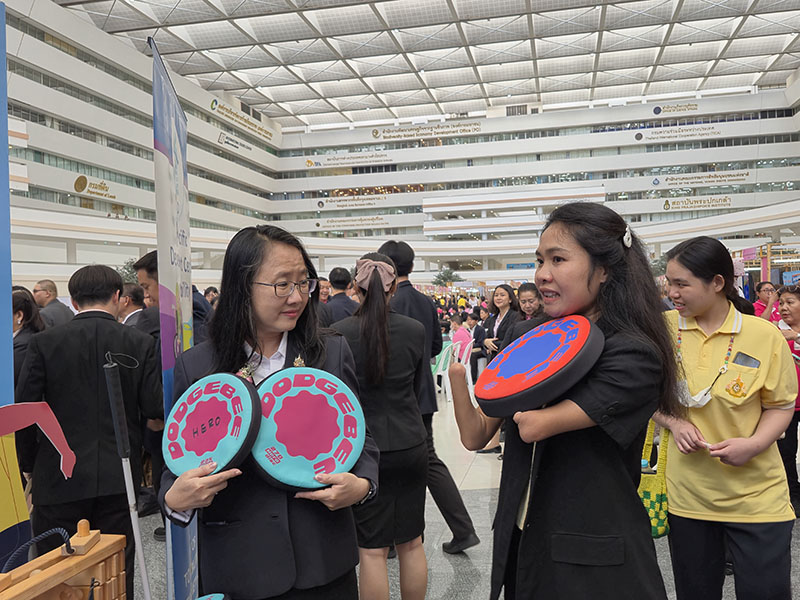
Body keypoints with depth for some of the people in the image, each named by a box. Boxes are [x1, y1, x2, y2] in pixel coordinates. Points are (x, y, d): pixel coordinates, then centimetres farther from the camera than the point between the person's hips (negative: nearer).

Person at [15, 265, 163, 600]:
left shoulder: (44, 343, -5)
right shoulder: (140, 344, -5)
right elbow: (154, 408, -7)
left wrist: (28, 464, 7)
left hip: (60, 476, 0)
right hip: (119, 478, 1)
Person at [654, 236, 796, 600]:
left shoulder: (765, 335, -10)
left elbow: (780, 405, 0)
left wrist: (754, 443, -18)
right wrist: (674, 423, -12)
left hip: (756, 496, -2)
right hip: (687, 492, 2)